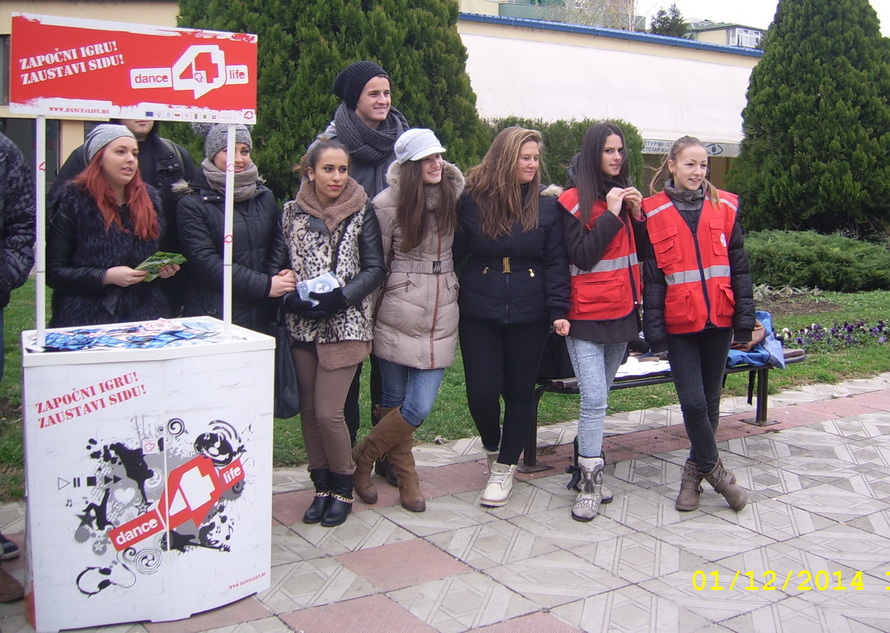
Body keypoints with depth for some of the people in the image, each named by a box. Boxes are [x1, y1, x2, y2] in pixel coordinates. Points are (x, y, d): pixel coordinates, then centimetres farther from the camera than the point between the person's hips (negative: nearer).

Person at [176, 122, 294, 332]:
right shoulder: (192, 204, -3)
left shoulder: (265, 196, 13)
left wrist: (279, 274, -12)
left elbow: (279, 244, 10)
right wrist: (265, 285, -15)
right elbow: (206, 263, -11)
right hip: (213, 315, -4)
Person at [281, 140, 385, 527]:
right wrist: (293, 299, -10)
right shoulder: (292, 212, 6)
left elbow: (375, 269, -3)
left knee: (328, 412, -8)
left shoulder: (361, 212, -1)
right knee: (308, 410, 7)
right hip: (302, 325, 4)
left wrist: (339, 297, -16)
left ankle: (343, 489, 13)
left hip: (345, 325, -3)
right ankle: (322, 487, 24)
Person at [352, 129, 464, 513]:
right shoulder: (388, 204, -8)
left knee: (419, 408, -3)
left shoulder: (454, 196, 1)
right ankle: (406, 477, 28)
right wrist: (369, 317, 1)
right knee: (393, 402, 7)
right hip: (398, 318, -3)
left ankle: (360, 459, 19)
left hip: (441, 318, 3)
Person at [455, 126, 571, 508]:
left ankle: (504, 468, 26)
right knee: (481, 391, 0)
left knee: (520, 391, 8)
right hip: (479, 313, 0)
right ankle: (492, 447, 33)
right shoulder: (472, 200, -3)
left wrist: (558, 311, -11)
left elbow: (556, 262, -2)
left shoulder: (547, 204, -2)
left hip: (529, 315, 0)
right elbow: (454, 253, 3)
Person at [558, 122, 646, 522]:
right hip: (587, 313, -5)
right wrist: (610, 215, -15)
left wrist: (638, 215, -4)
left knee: (599, 397, 10)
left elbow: (646, 252, 12)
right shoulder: (573, 201, -5)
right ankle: (590, 483, -2)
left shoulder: (627, 195, 12)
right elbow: (581, 255, -13)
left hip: (622, 310, 5)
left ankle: (588, 456, 22)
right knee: (594, 400, -10)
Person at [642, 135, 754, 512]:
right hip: (680, 322, -2)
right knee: (693, 401, -5)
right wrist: (654, 329, -4)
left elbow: (739, 266, 7)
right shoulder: (654, 213, -2)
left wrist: (744, 319, 3)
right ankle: (713, 467, 17)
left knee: (710, 398, 10)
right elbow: (651, 276, -2)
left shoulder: (725, 207, 4)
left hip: (719, 319, 2)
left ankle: (696, 469, 27)